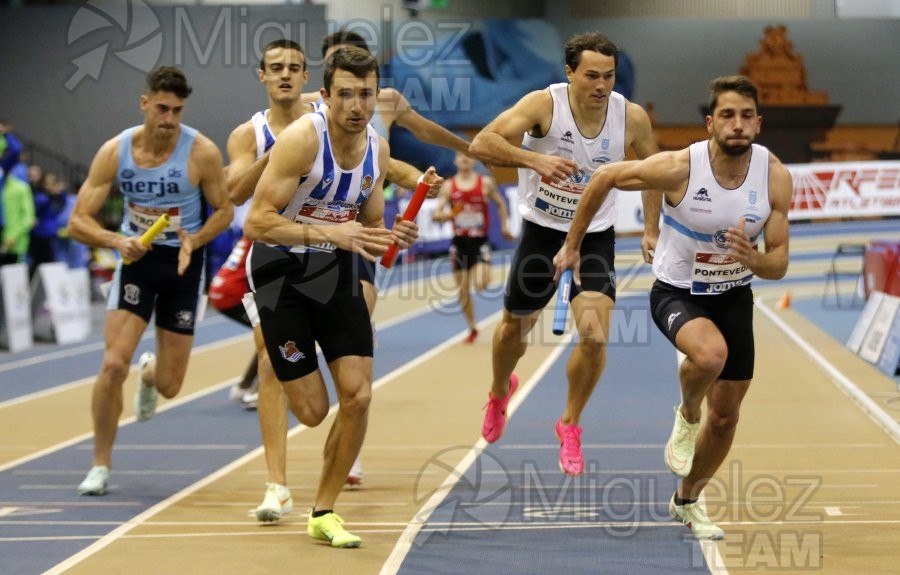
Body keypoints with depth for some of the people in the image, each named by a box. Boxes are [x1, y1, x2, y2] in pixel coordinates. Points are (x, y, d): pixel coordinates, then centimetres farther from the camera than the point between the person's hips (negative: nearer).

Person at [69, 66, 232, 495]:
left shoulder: (202, 153, -15)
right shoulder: (115, 152, -12)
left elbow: (224, 210, -2)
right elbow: (78, 221, -10)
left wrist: (195, 240, -22)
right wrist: (116, 241, -29)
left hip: (182, 264, 0)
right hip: (136, 257, 0)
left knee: (169, 386, 5)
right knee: (113, 364, -18)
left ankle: (150, 373, 47)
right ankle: (100, 465, -1)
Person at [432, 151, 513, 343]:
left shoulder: (486, 183, -1)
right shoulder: (448, 186, 0)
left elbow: (500, 204, 15)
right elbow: (435, 214, -5)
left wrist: (504, 226, 7)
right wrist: (444, 215, -26)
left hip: (480, 242, -2)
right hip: (459, 242, 2)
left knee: (480, 285, -21)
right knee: (463, 291, 4)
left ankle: (484, 276, 17)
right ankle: (472, 329, 21)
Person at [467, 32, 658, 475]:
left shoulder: (632, 118, -14)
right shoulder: (544, 104, -22)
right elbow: (481, 144, -32)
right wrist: (535, 159, -47)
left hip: (596, 237, 1)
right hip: (542, 233, -1)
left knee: (594, 337, -17)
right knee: (515, 328, 18)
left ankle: (570, 425, 10)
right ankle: (500, 393, 54)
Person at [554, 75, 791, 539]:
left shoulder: (775, 177, -17)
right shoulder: (679, 167, -25)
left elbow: (778, 265, -11)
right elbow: (604, 178, -9)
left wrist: (752, 259, -35)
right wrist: (572, 245, -1)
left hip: (734, 296, 4)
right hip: (676, 292, -4)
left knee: (726, 416, 12)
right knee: (711, 353, -37)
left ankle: (687, 501, 39)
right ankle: (686, 416, -3)